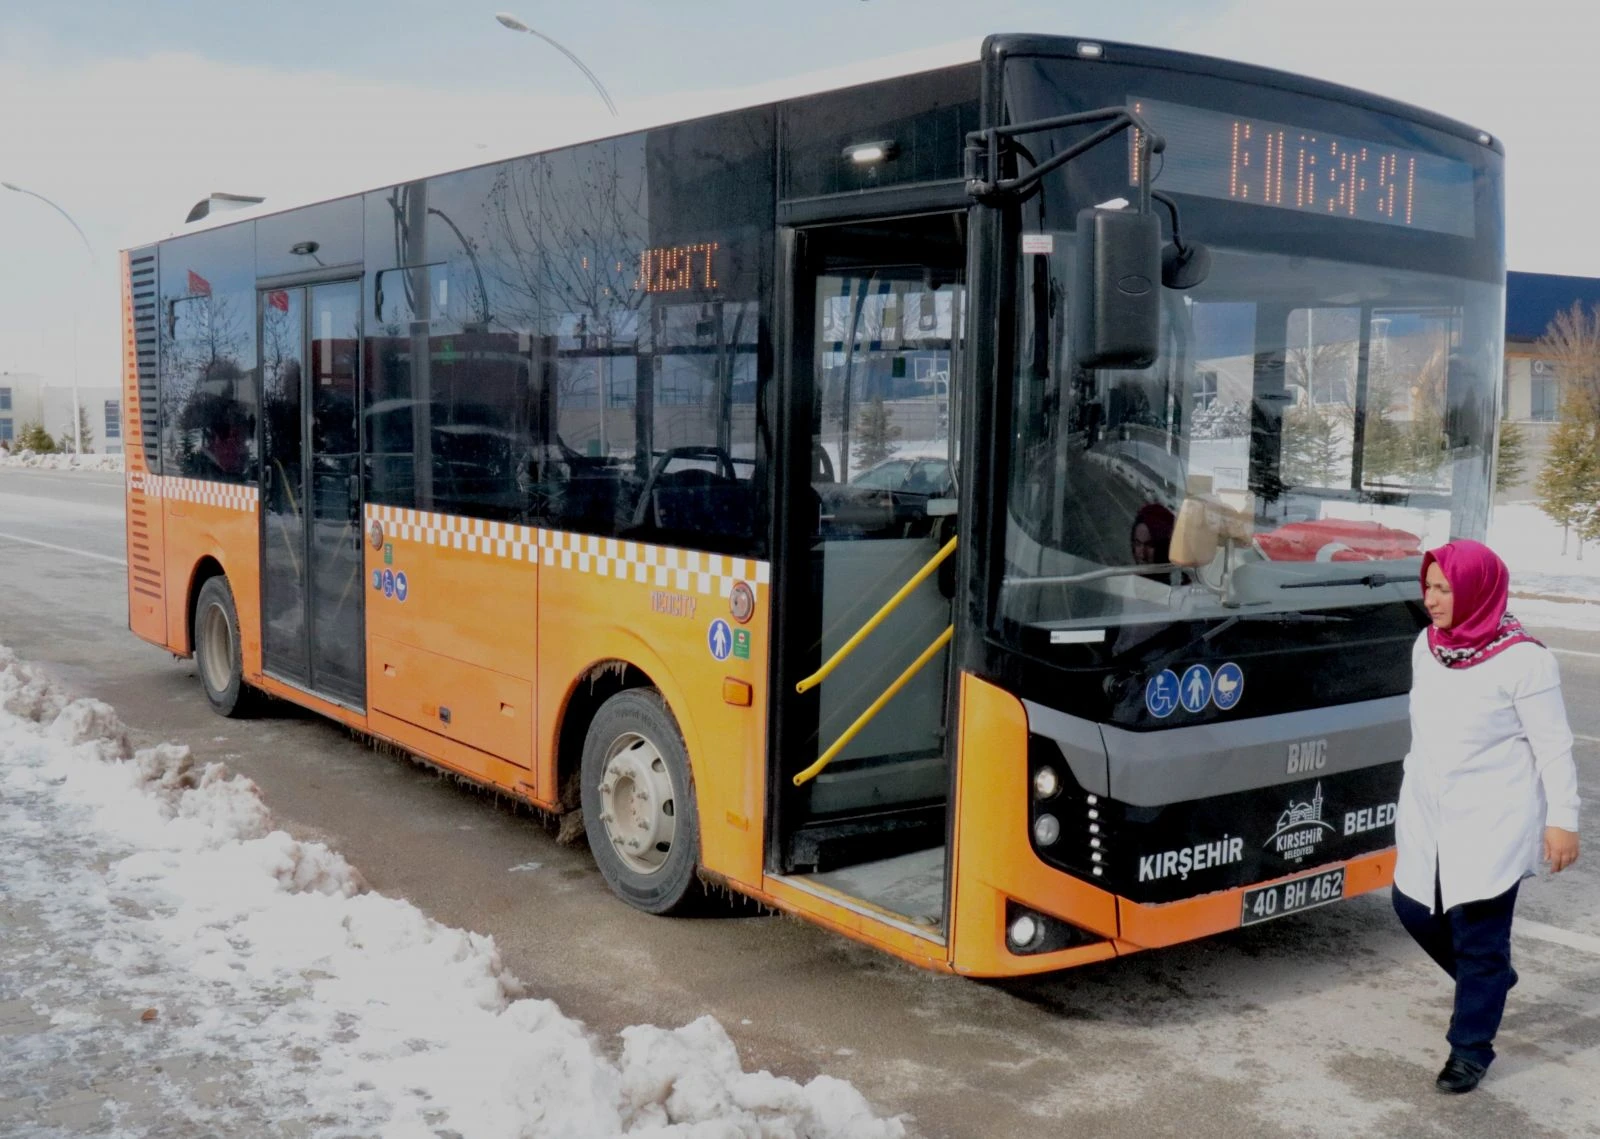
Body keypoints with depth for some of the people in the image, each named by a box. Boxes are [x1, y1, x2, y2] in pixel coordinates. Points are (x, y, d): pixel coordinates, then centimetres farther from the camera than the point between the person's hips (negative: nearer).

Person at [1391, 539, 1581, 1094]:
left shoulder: (1521, 660, -17)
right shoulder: (1427, 646, 3)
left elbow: (1553, 747, -12)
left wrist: (1562, 820, -12)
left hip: (1493, 823, -7)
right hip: (1429, 817, 7)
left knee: (1478, 935, -3)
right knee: (1414, 908, 15)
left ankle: (1470, 1048, 14)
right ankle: (1492, 982, 41)